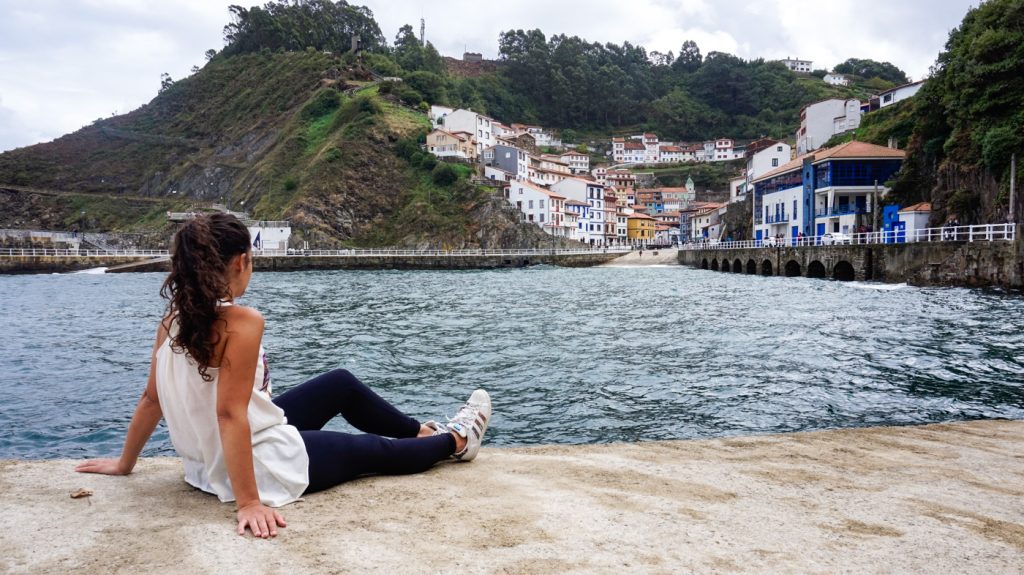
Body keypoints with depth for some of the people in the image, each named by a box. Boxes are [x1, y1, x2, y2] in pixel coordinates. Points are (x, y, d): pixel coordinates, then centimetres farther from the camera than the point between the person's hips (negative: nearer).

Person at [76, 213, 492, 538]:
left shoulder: (173, 320, -3)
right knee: (382, 451, 16)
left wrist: (124, 464, 15)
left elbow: (151, 400, 3)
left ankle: (422, 431, 40)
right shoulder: (242, 321, -27)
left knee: (341, 384, 23)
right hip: (270, 464, -8)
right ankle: (455, 440, 42)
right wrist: (249, 503, -29)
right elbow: (230, 415, -31)